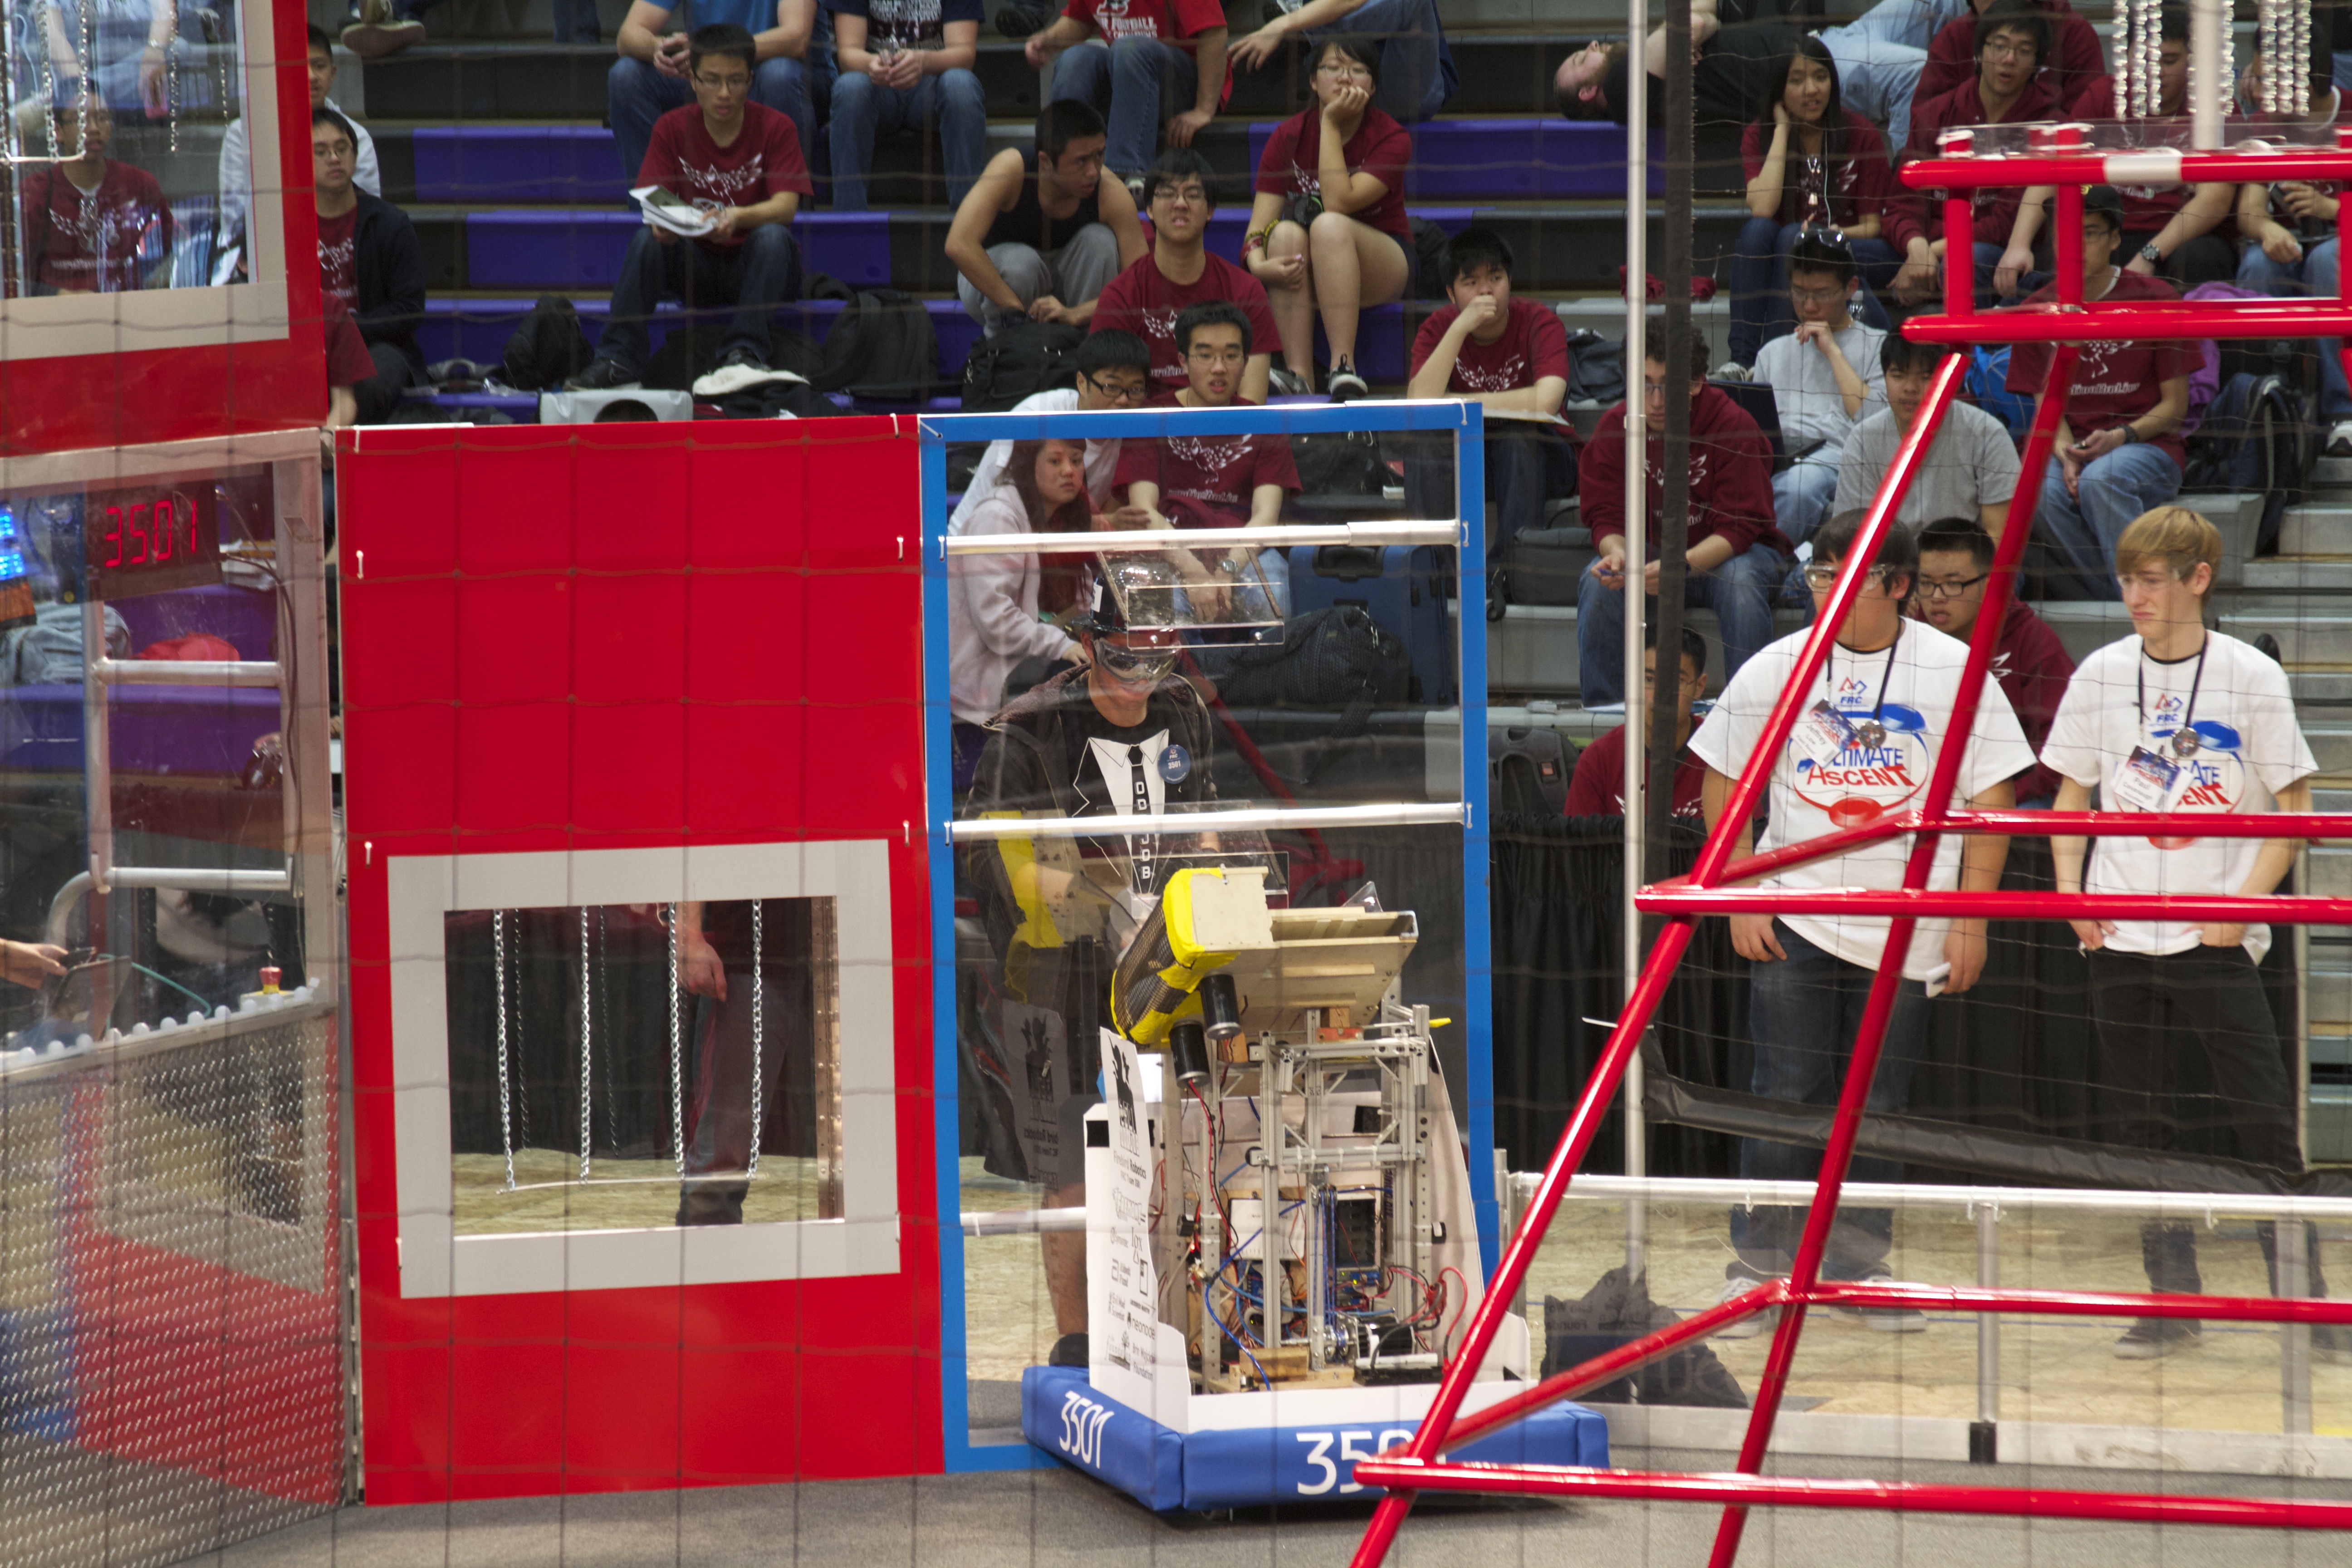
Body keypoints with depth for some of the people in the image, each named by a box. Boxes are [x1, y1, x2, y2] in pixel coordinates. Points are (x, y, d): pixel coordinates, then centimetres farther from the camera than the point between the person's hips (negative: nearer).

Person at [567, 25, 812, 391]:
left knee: (772, 237, -32)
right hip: (697, 264, 2)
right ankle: (618, 360, -28)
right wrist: (661, 221, -36)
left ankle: (745, 353, -34)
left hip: (757, 266, -2)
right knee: (646, 240, -26)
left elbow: (785, 206, -19)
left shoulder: (775, 127, -8)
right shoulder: (672, 128, -2)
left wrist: (737, 218, -40)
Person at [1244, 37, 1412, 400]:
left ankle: (1343, 368, -42)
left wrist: (1331, 125, -21)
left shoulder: (1391, 139, -11)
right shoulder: (1288, 136, -4)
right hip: (1308, 279, 3)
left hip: (1384, 270, -2)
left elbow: (1338, 203, -26)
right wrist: (1259, 264, -33)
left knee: (1328, 225, -33)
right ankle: (1298, 376, -39)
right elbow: (1259, 225, -11)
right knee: (1288, 231, -31)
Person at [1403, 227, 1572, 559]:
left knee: (1517, 435, -34)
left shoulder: (1540, 322, -12)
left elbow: (1546, 401, -29)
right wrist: (1460, 328, -28)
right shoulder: (1439, 326, -5)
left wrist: (1457, 403, -20)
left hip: (1531, 459, -2)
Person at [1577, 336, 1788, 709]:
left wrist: (1681, 565, -42)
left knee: (1740, 582, -36)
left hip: (1725, 552, -3)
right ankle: (1600, 708, -16)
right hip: (1652, 550, 3)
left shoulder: (1733, 425, -21)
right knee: (1597, 583, -26)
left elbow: (1737, 528, -24)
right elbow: (1607, 516, -8)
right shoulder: (1614, 427, -11)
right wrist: (1616, 552, -33)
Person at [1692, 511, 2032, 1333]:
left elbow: (1990, 801, 0)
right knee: (1787, 1096, -3)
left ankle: (1859, 1268, 17)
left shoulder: (1954, 672, -2)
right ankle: (1758, 1265, 4)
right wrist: (1740, 901, -1)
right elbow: (1725, 787, 7)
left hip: (1908, 933, 0)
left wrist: (1971, 920, -4)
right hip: (1793, 922, 0)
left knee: (1878, 1107, 7)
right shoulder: (1774, 670, 1)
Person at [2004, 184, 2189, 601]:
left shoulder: (2155, 299, -1)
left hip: (2148, 447, -3)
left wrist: (2122, 436, -17)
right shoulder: (2038, 308, 9)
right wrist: (2065, 452, -12)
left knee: (2100, 479, -38)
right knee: (2040, 495, -33)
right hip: (2075, 450, 3)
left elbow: (2175, 405, 1)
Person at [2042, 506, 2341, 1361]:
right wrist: (2071, 889, 0)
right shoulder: (2101, 675, 5)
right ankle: (2172, 1303, 14)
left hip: (2217, 938, -4)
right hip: (2121, 937, 4)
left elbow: (2294, 808, 0)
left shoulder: (2252, 677, -4)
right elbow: (2071, 798, 14)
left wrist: (2246, 903, -11)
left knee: (2265, 1125, -6)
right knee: (2140, 1127, 6)